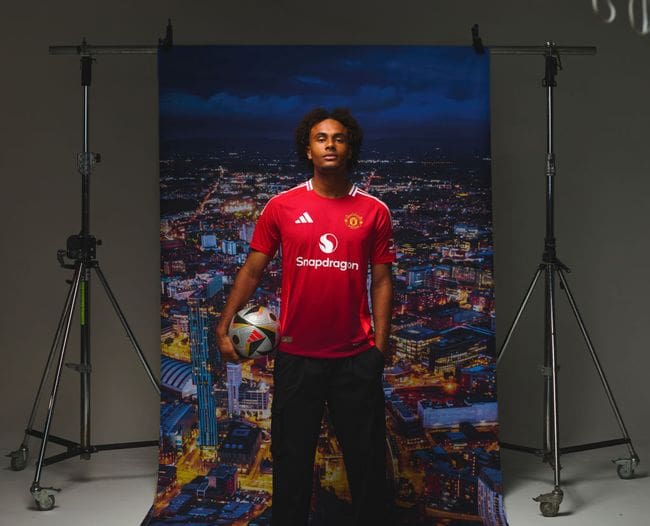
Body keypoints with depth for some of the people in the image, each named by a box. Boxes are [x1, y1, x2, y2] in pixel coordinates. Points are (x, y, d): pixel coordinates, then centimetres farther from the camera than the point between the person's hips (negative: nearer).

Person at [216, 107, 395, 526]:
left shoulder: (375, 211, 1)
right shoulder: (282, 206, 1)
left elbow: (382, 281, 3)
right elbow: (252, 270, 4)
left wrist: (381, 348, -2)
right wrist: (224, 325, -4)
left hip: (357, 356, 0)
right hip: (296, 355, 0)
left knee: (367, 459, 9)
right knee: (292, 456, 12)